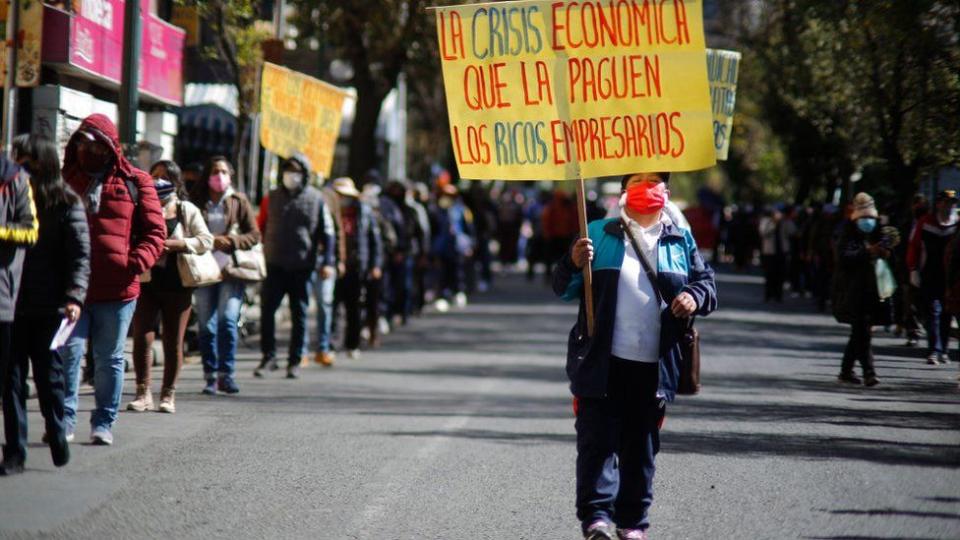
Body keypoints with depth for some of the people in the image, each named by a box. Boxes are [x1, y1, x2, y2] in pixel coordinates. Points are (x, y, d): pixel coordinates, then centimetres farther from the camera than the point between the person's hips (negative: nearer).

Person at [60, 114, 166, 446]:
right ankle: (64, 419, -2)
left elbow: (155, 232, 6)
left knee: (109, 358, 7)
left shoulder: (134, 182, 7)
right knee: (67, 351, -9)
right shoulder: (65, 181, 13)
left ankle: (104, 423, 15)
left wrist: (137, 262, -12)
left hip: (117, 288, -1)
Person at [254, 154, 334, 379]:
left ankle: (295, 361, 13)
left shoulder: (316, 199, 3)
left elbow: (327, 233, 3)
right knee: (267, 311, -6)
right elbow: (259, 228, 14)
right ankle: (268, 356, 3)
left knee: (299, 315, 5)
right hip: (274, 265, 1)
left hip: (302, 267, -1)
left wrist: (328, 262, -6)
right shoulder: (272, 198, 9)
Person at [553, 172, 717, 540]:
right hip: (602, 361, -1)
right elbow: (563, 290, 8)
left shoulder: (680, 240, 13)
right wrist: (574, 263, -14)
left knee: (641, 445, 7)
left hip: (654, 366, 2)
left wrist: (695, 296, -8)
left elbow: (707, 282, 15)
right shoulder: (600, 234, 9)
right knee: (598, 439, -9)